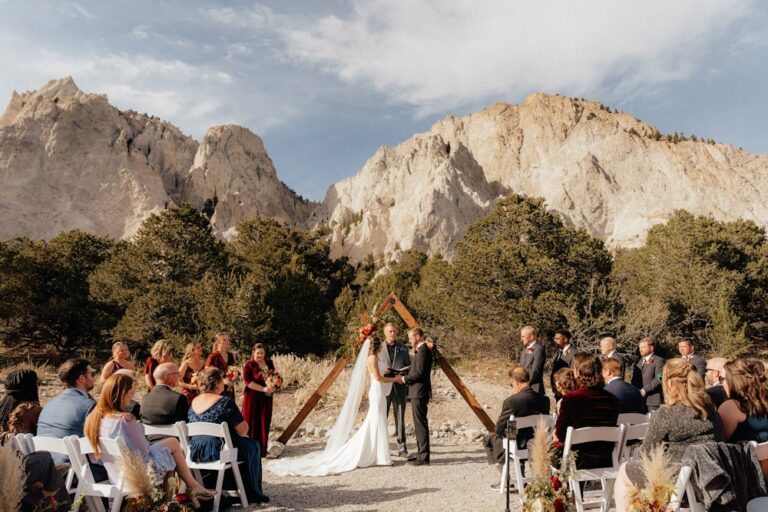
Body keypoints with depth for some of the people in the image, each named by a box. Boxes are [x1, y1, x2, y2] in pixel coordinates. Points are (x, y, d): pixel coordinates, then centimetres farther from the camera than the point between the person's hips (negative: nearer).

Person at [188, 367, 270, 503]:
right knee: (252, 446, 18)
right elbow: (243, 430, -14)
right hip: (218, 452, -7)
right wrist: (242, 432, 10)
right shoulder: (225, 402, -14)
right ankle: (253, 494, 23)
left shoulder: (193, 402, 7)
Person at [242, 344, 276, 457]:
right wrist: (263, 389, -21)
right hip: (252, 398, -5)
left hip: (266, 398, 5)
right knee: (252, 423, -1)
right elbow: (247, 381, -15)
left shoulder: (269, 363, 8)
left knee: (264, 423, 9)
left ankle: (262, 449, 19)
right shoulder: (249, 365, -7)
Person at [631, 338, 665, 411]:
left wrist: (645, 390, -17)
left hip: (653, 399, -6)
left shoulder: (658, 360, -3)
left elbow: (659, 379, -13)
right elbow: (634, 378, 19)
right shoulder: (639, 361, 19)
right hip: (639, 398, 6)